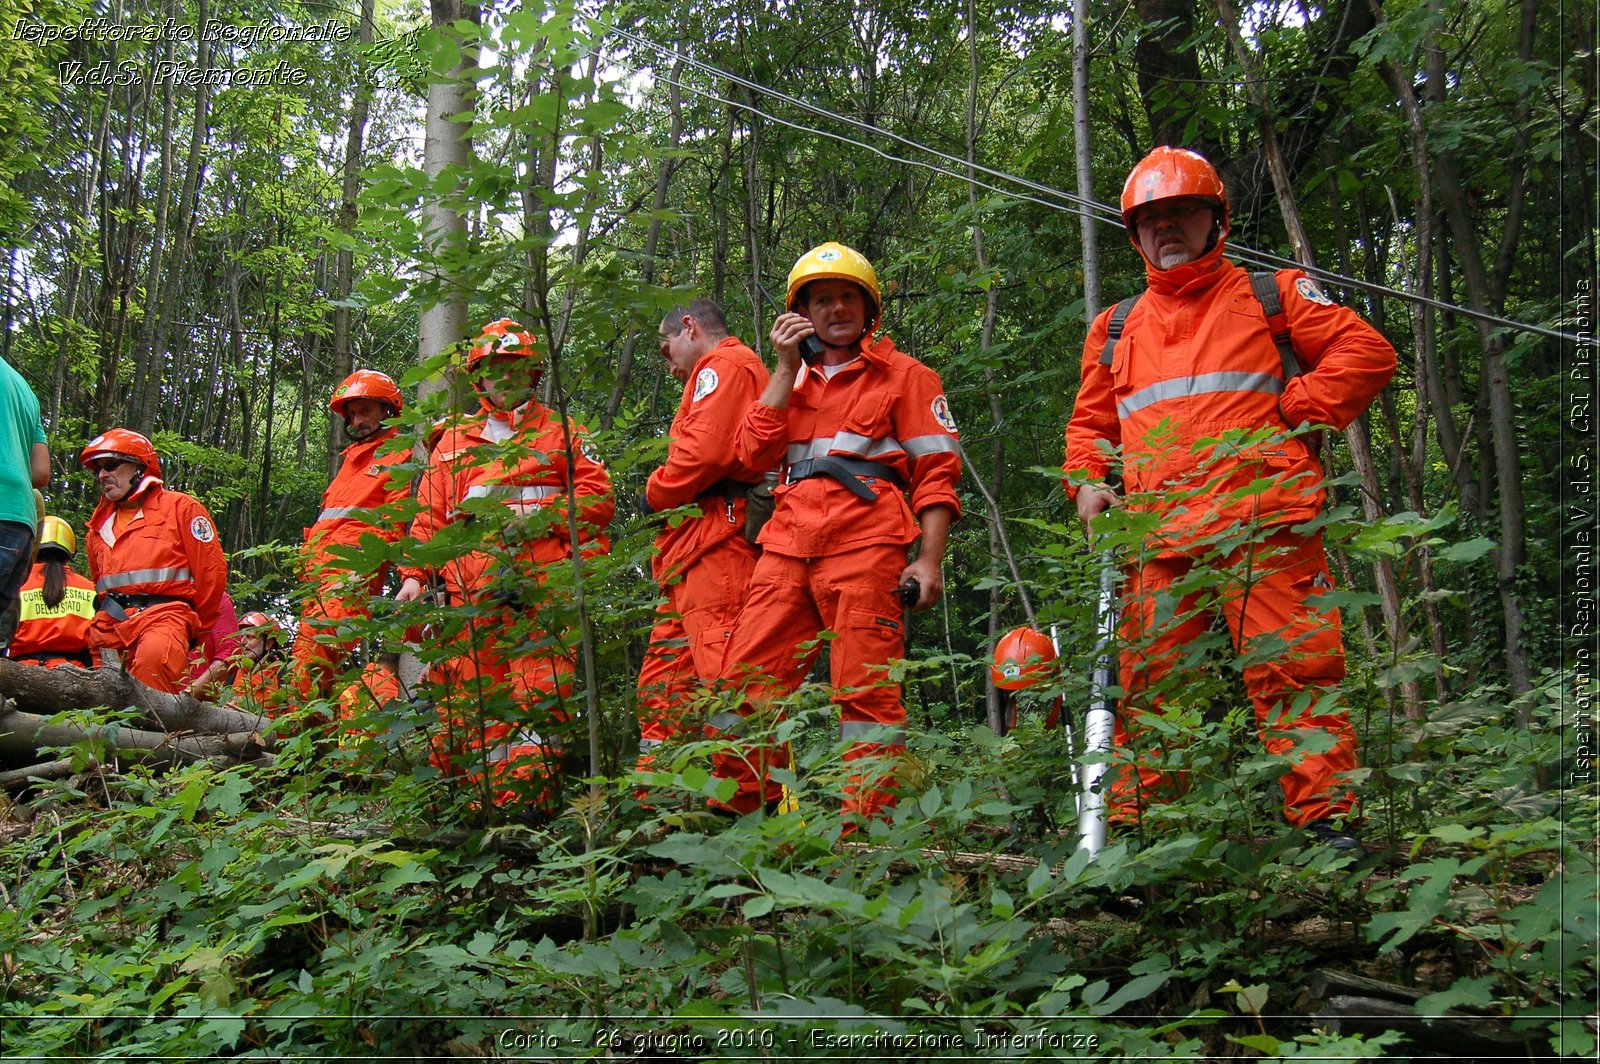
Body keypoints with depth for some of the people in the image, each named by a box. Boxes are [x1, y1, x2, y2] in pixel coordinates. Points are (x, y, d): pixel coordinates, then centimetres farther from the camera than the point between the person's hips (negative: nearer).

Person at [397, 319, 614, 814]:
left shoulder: (562, 435, 19)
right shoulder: (454, 441, 27)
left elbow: (597, 497, 8)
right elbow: (429, 515, 21)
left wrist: (540, 516, -8)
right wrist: (415, 575, 7)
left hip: (541, 586, -3)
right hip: (472, 590, 3)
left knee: (538, 694, -14)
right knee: (467, 697, -5)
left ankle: (527, 802, -15)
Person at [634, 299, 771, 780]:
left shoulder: (723, 364, -1)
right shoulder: (741, 369, 32)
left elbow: (705, 451, -17)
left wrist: (655, 493, -3)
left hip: (716, 544, -11)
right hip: (701, 553, 11)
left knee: (726, 676, -16)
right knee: (664, 677, 12)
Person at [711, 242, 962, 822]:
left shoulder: (903, 375, 11)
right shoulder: (792, 378, 26)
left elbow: (936, 472, 3)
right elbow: (753, 452, 9)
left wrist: (930, 561, -8)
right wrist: (786, 367, 6)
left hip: (864, 545, -5)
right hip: (787, 545, 5)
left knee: (865, 689, -8)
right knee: (747, 679, -1)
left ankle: (865, 827, -5)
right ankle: (731, 810, 8)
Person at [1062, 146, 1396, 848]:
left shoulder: (1271, 295, 16)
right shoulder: (1115, 328, 26)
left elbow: (1366, 350, 8)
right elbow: (1090, 422, 30)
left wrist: (1295, 411, -3)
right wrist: (1086, 481, 10)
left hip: (1262, 520, -3)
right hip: (1157, 536, 3)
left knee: (1294, 671, -10)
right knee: (1147, 683, 0)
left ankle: (1326, 820, -6)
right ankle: (1132, 829, 6)